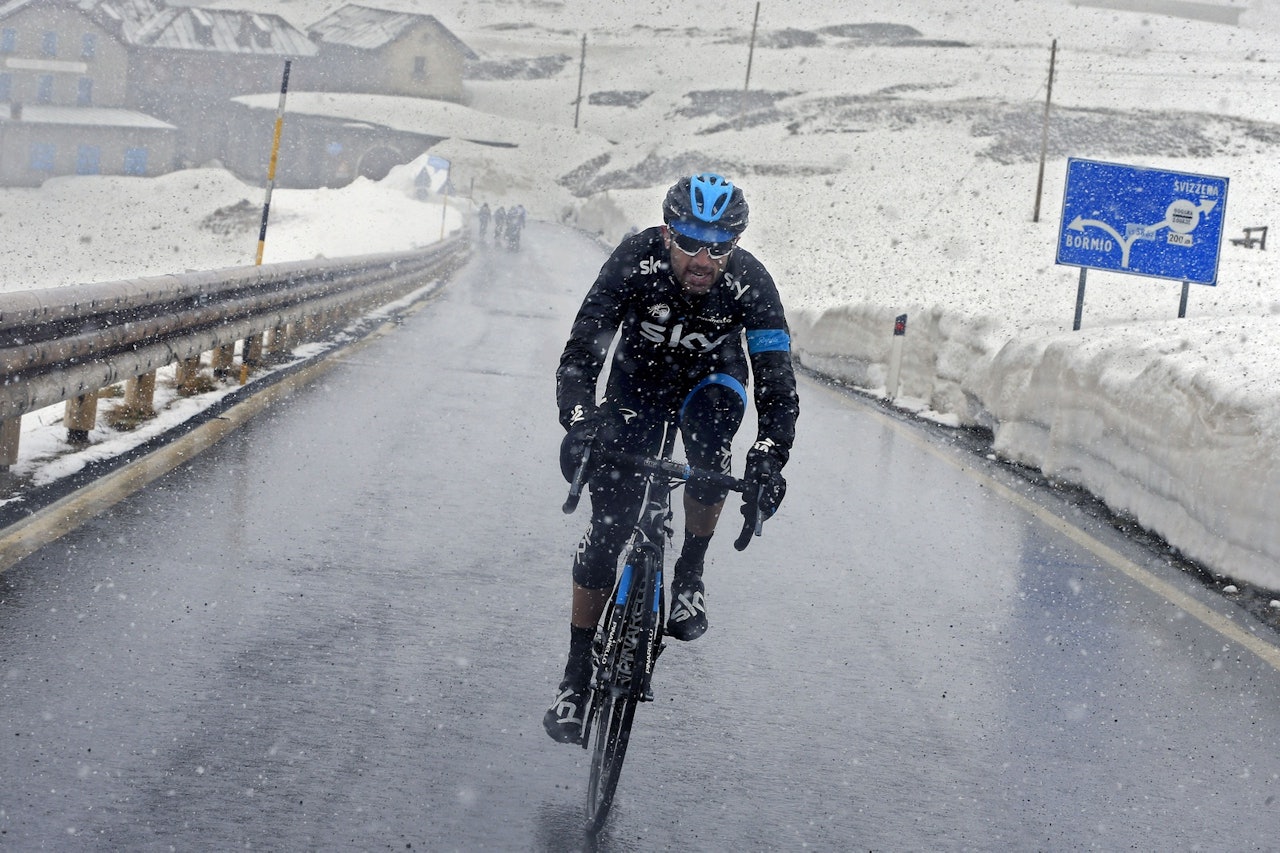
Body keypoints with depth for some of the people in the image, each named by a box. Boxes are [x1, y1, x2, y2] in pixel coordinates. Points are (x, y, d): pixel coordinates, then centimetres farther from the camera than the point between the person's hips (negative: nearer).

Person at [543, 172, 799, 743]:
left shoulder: (750, 283, -30)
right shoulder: (635, 261, -32)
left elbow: (776, 380, -34)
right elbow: (581, 352, -34)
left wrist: (768, 457, -51)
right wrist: (579, 421, -53)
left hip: (710, 381, 1)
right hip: (638, 380, 0)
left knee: (710, 454, -33)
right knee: (608, 524, -9)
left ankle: (690, 575, -4)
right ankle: (577, 674, 4)